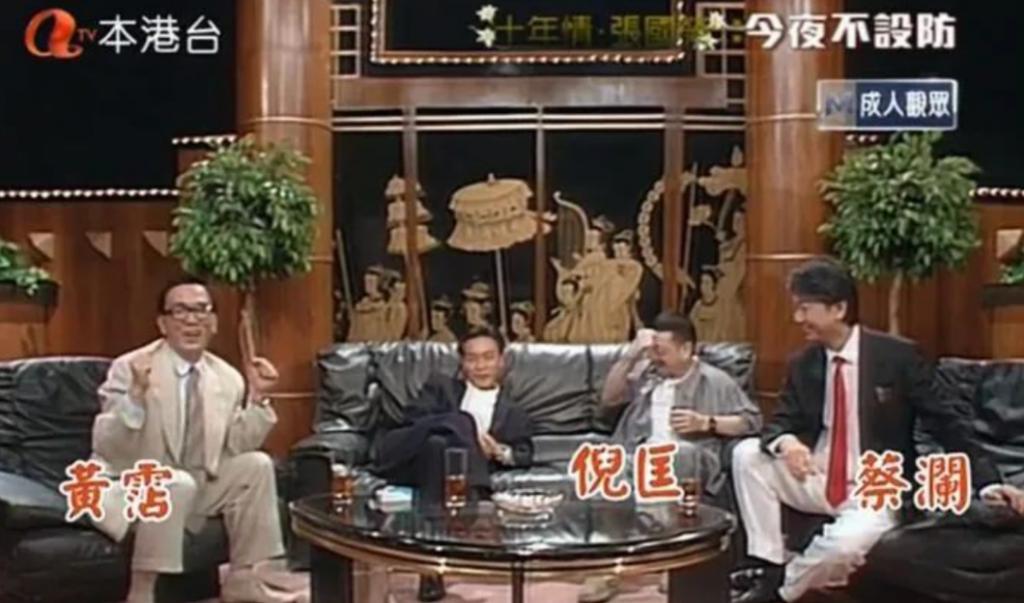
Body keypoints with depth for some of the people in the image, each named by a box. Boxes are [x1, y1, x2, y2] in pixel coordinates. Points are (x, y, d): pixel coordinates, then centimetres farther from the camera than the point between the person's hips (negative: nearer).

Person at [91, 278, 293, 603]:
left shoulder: (227, 377, -1)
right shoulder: (129, 368, -16)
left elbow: (238, 449, -3)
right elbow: (106, 449, -23)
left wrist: (256, 398, -15)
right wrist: (136, 396, -37)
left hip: (195, 488, 6)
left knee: (256, 465, -10)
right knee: (177, 483, -34)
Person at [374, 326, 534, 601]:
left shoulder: (514, 414, 28)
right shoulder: (440, 386, 23)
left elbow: (525, 456, 14)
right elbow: (411, 420, 4)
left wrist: (501, 452, -10)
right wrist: (468, 436, -11)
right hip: (408, 460, -1)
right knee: (460, 421, -29)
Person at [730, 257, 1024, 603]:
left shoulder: (897, 356, -11)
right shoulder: (803, 364, 2)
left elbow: (946, 422, -9)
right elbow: (781, 423, 0)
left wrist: (987, 482, -20)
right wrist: (785, 442, -27)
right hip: (818, 480, 5)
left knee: (845, 543, -35)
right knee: (748, 454, -15)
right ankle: (771, 569, -9)